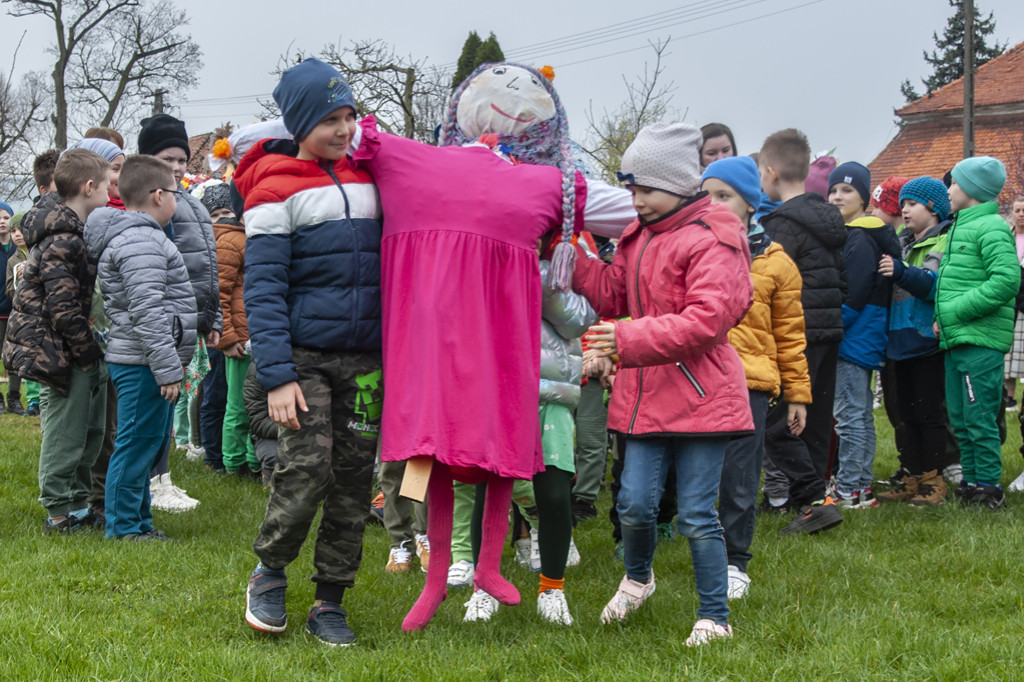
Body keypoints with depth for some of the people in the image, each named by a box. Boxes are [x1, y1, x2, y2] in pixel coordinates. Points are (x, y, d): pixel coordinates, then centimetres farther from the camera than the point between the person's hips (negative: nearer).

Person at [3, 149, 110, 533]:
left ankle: (78, 504, 27)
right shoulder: (61, 240, -19)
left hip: (83, 357, 10)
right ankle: (61, 512, 8)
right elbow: (63, 309, -23)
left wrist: (96, 354, 15)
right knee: (65, 434, -1)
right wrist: (90, 351, -16)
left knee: (88, 432, 16)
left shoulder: (77, 234, 14)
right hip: (65, 356, -10)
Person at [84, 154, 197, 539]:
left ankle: (138, 520, 25)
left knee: (152, 444, 16)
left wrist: (170, 363, 26)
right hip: (142, 363, -11)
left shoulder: (141, 236, 19)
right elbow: (147, 311, -23)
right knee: (137, 443, -4)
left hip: (143, 363, 11)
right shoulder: (140, 241, -16)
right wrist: (168, 368, -22)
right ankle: (124, 527, 3)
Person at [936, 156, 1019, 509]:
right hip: (955, 341, 9)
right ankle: (971, 482, 23)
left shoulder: (991, 229, -11)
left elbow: (1006, 280, -22)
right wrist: (942, 317, 7)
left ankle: (989, 488, 2)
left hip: (980, 342, -9)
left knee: (979, 417, -5)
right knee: (961, 419, 14)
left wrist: (957, 311, -20)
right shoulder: (959, 228, 18)